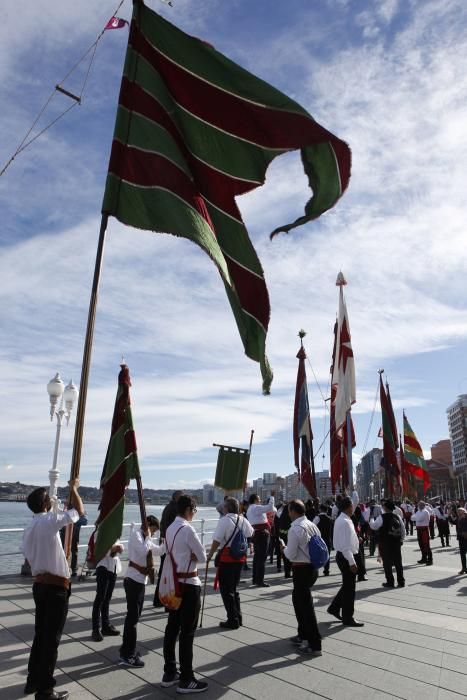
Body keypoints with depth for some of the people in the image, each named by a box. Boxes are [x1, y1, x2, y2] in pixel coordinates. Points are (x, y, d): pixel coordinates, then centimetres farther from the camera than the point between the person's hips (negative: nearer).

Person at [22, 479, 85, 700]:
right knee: (51, 638, 2)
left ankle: (33, 681, 34)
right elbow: (78, 511, -8)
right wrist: (73, 488, 5)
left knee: (40, 634, 21)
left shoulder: (29, 530, 10)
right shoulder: (49, 520, -16)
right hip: (56, 587, -8)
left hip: (39, 585, 8)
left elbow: (32, 557, 15)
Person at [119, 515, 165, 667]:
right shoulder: (136, 534, -14)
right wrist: (148, 537, -17)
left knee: (134, 615, 17)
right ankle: (126, 656, 4)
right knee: (132, 616, -4)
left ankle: (128, 649, 29)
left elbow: (159, 551, 17)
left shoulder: (145, 538, 14)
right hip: (133, 580, -9)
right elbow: (143, 551, -29)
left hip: (140, 580, 9)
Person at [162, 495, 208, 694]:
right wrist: (194, 556, 0)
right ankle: (186, 680, 13)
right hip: (189, 584, -9)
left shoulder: (170, 529, 6)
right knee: (187, 632, 2)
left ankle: (169, 673, 27)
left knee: (172, 628, 16)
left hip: (174, 582, 9)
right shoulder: (188, 529, -21)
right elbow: (202, 557, -15)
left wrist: (190, 556, -2)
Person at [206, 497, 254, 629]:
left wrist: (210, 554, -9)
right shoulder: (243, 520, 2)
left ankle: (233, 620, 11)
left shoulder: (224, 521, -17)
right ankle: (238, 618, 26)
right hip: (240, 558, 7)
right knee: (233, 588, 21)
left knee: (226, 590, 7)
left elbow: (217, 540, -21)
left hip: (226, 558, -7)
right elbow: (250, 533, 21)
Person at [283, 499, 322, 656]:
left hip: (301, 570, -9)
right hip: (313, 567, 9)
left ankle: (314, 645, 7)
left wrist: (284, 548, 2)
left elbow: (291, 555, -18)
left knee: (306, 606, 1)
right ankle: (303, 635, 35)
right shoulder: (312, 526, 5)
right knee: (298, 599, 23)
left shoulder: (295, 529, -19)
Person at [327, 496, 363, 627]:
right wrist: (352, 562, -22)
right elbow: (345, 545, -24)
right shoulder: (345, 522, -23)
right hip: (346, 557, -10)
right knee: (349, 588, 3)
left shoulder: (340, 520, 8)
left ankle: (334, 608, 31)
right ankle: (348, 618, 16)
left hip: (342, 555, 10)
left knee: (347, 585, 21)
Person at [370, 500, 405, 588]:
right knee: (398, 562, 12)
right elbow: (403, 530, 8)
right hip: (397, 543, 5)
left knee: (387, 563, 5)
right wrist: (401, 539, 18)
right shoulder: (398, 517, 3)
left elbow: (374, 526, -13)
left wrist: (372, 519, 6)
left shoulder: (382, 517, -14)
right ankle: (401, 582, 16)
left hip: (385, 544, -5)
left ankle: (390, 582, 9)